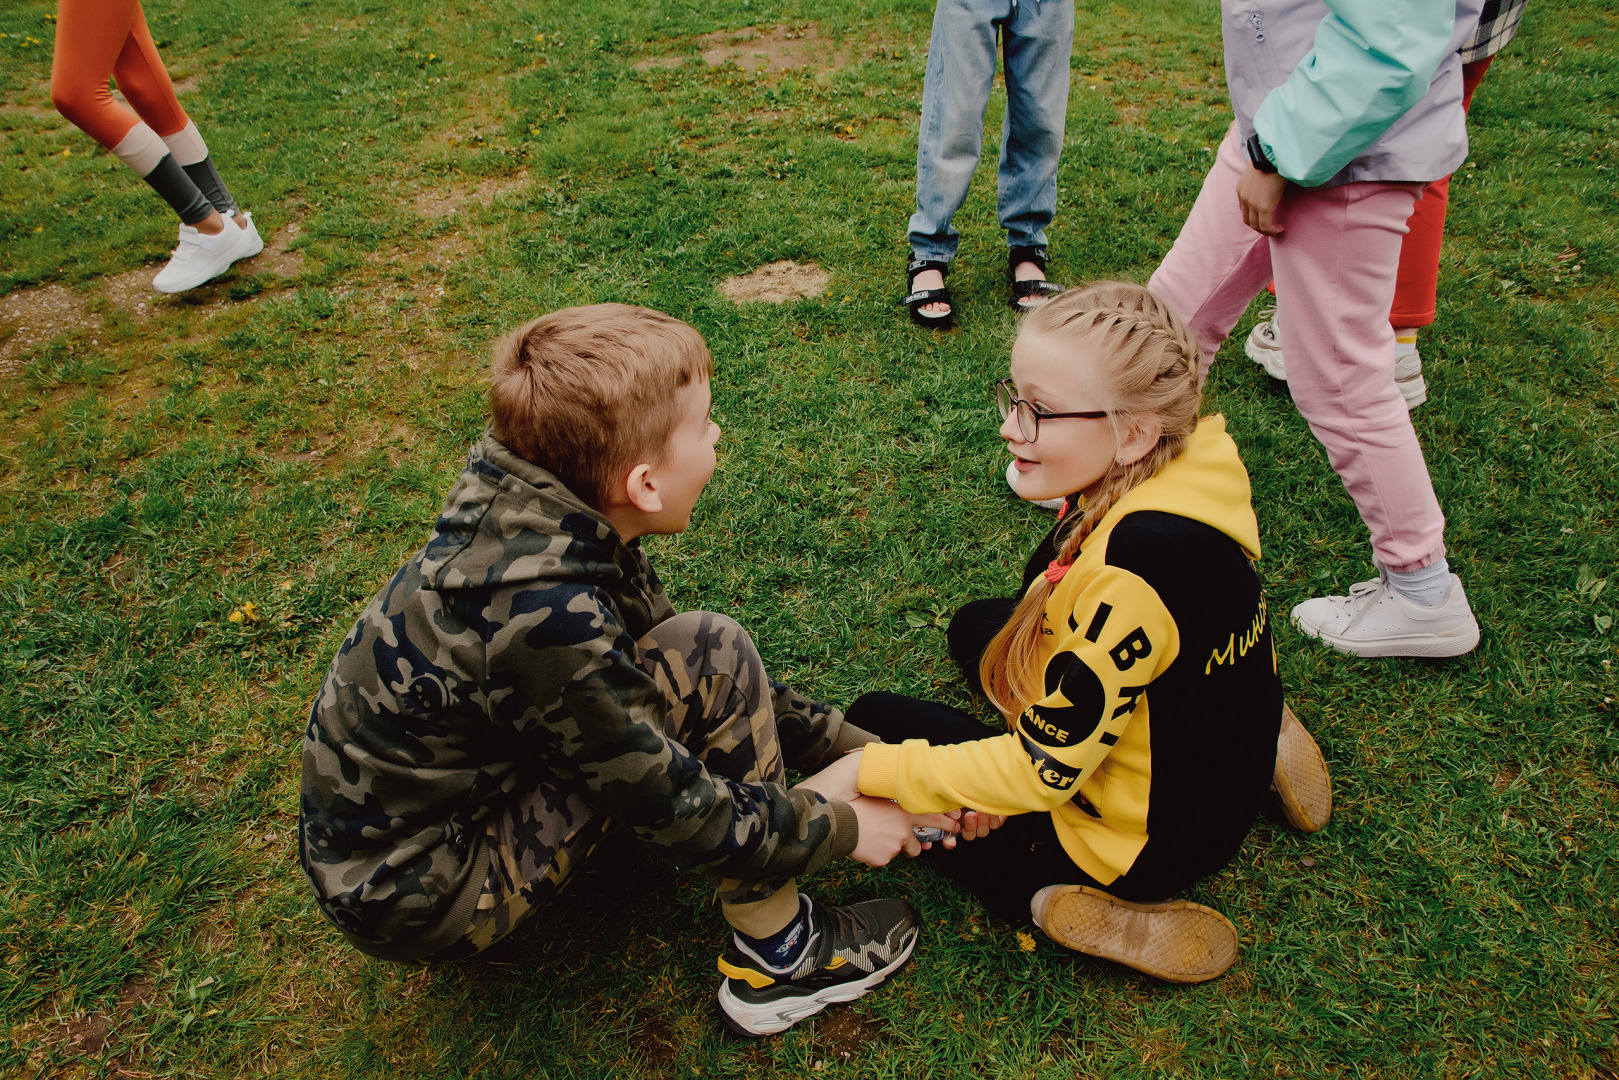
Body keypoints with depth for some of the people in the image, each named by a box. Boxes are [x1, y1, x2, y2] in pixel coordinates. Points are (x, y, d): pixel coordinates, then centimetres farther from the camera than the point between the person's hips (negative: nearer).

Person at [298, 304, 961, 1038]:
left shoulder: (535, 521, -8)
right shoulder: (545, 618, -33)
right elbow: (679, 815, -23)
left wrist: (853, 748, 1)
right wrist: (841, 829, -7)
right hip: (418, 901, -8)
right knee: (711, 658, -19)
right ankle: (776, 958, -5)